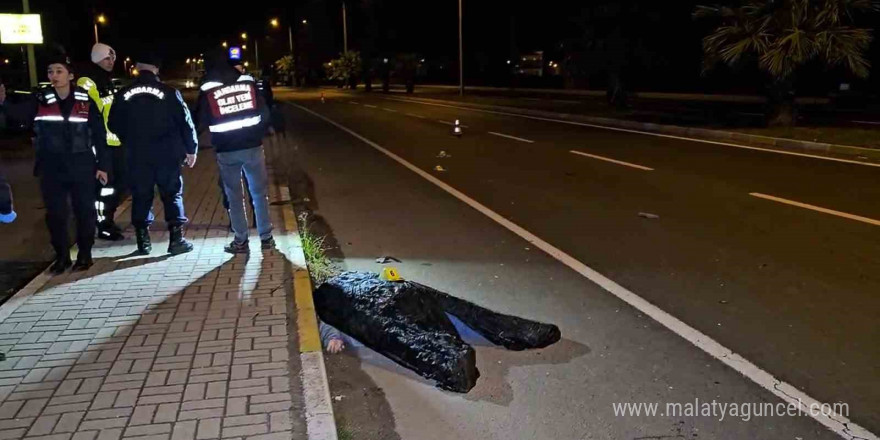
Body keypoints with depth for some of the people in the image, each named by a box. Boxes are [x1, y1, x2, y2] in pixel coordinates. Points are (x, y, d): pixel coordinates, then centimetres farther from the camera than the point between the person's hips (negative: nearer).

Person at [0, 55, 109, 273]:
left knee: (84, 212, 5)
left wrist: (102, 165, -1)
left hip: (81, 167, -1)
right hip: (51, 169, 1)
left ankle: (85, 254, 19)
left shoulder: (85, 101, 0)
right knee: (55, 214, 6)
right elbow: (20, 113, -19)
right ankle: (62, 256, 20)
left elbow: (99, 135, 1)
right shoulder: (41, 100, 1)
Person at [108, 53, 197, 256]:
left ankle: (143, 241, 14)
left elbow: (114, 125, 12)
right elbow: (185, 121, -4)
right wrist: (191, 149, 6)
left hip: (138, 156, 2)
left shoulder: (124, 94, 3)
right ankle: (176, 239, 2)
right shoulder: (169, 92, -6)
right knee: (172, 195, 6)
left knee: (141, 196, 11)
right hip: (167, 154, -2)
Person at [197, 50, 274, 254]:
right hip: (253, 146, 1)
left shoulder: (207, 89, -3)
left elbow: (203, 121, 3)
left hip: (227, 150, -1)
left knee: (234, 196, 8)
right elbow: (264, 112, 3)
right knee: (260, 192, 11)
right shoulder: (248, 81, 2)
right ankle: (266, 237, 14)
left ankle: (241, 241, 10)